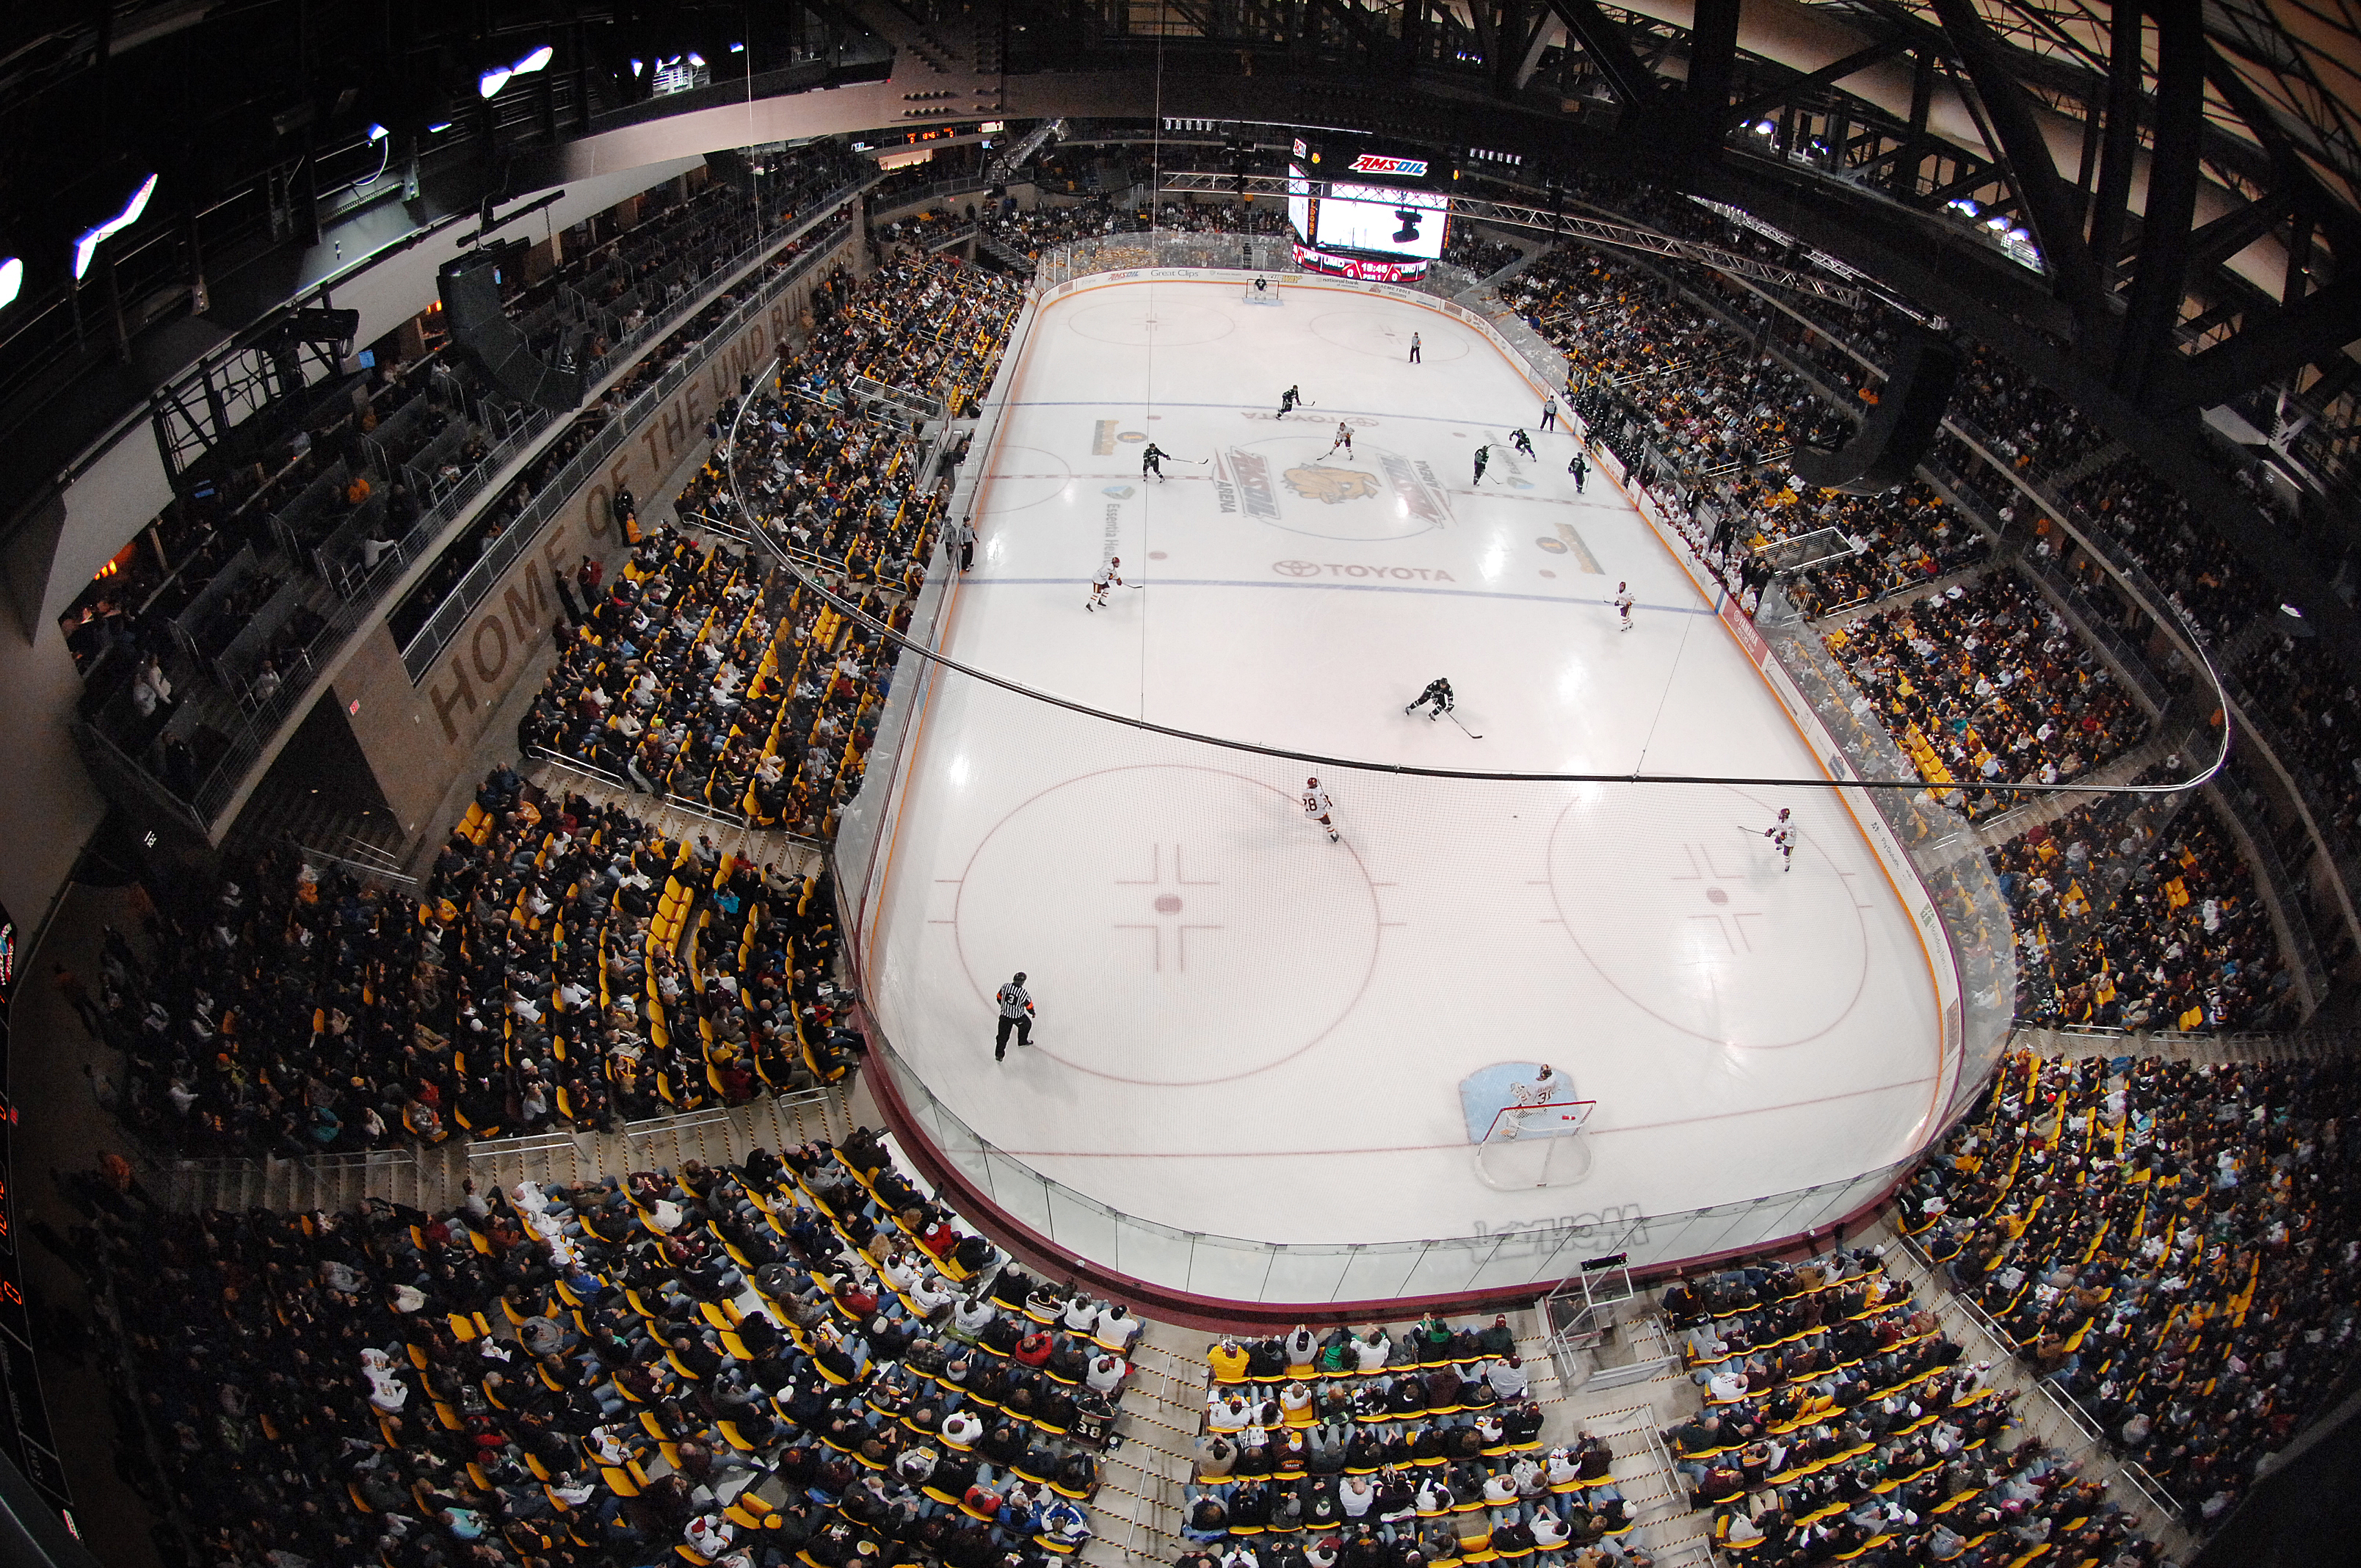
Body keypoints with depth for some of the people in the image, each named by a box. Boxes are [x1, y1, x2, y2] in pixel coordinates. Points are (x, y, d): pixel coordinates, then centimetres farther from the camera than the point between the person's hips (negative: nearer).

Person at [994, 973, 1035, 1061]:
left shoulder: (1005, 986, -12)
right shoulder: (1024, 993, -22)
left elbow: (999, 998, 3)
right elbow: (1029, 1006, -9)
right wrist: (1033, 1013, 14)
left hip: (1004, 1015, 3)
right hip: (1018, 1016, -3)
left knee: (1003, 1035, 12)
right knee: (1026, 1024, 29)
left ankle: (999, 1054, 13)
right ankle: (1022, 1041, 46)